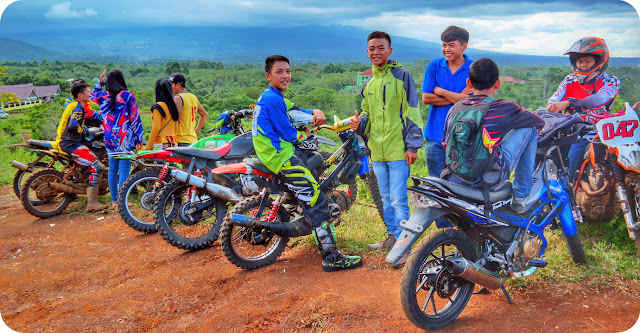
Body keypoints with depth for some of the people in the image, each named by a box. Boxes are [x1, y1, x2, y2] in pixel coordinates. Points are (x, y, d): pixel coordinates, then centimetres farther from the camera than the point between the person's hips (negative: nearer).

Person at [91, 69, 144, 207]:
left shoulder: (103, 96, 4)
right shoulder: (127, 95, -6)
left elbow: (93, 96, 30)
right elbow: (135, 118, -7)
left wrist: (100, 82, 28)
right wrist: (139, 138, -2)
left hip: (109, 139, 5)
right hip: (125, 138, -5)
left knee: (112, 169, 12)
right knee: (124, 170, -2)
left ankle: (114, 200, 20)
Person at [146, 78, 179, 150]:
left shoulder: (158, 106, -9)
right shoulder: (173, 106, 9)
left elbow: (156, 128, -13)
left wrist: (148, 147, -7)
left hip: (160, 143, -7)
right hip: (173, 143, 7)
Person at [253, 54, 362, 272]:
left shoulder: (272, 97, 16)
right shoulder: (273, 99, -15)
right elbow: (289, 134, -16)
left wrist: (315, 112, 3)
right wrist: (306, 134, 5)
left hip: (275, 152, 11)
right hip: (282, 157, -11)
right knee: (316, 201, -14)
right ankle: (332, 258, -13)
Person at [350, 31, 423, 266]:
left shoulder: (401, 75, -3)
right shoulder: (368, 84, 16)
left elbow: (412, 112, -7)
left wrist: (412, 145, -12)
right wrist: (359, 124, 1)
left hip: (398, 150, -7)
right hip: (377, 151, 7)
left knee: (399, 199, -6)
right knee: (386, 197, 16)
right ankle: (393, 235, 30)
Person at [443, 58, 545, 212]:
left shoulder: (454, 109, 7)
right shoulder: (503, 108, -6)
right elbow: (540, 122, 11)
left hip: (454, 181, 5)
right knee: (529, 127, 10)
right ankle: (520, 197, 13)